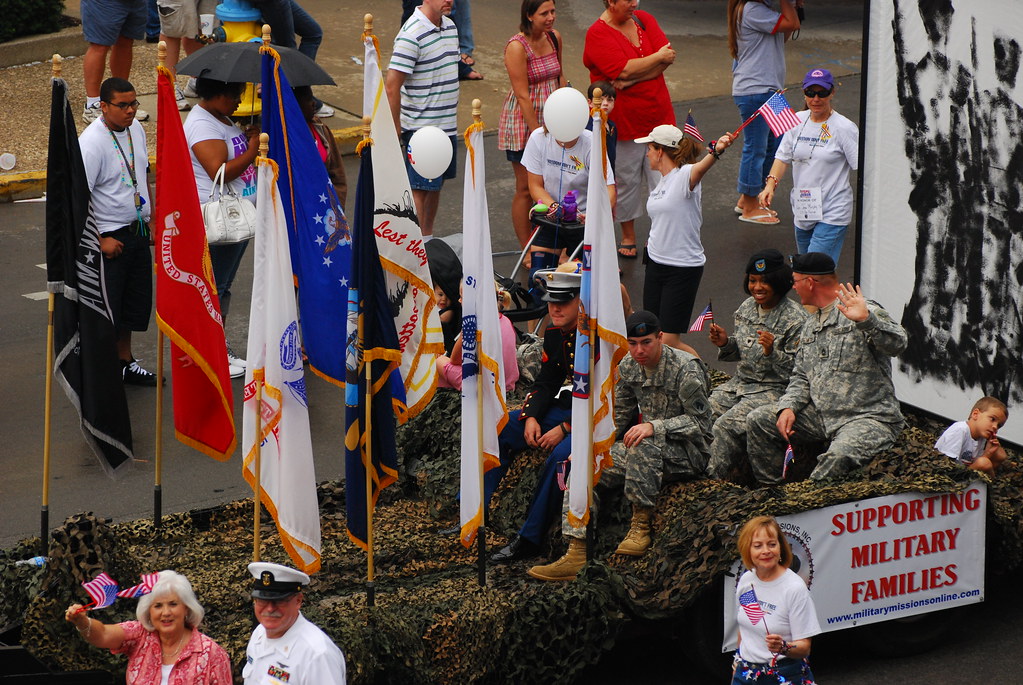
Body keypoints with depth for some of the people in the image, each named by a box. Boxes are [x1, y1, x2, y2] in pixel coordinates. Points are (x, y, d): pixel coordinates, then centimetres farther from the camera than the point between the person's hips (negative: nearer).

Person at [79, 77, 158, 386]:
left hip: (138, 231, 8)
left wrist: (152, 219, 17)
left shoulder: (136, 129, 5)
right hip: (109, 236, -8)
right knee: (106, 307, -3)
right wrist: (101, 240, -20)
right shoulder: (91, 141, -20)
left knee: (136, 303, 16)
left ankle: (125, 362, 32)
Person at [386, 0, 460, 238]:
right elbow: (391, 86, -20)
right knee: (419, 189, -4)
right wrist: (396, 129, -18)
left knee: (436, 183, 16)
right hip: (421, 127, -8)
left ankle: (428, 237, 27)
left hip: (447, 126, 8)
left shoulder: (449, 26, 9)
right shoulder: (412, 34, -19)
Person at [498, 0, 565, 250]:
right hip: (523, 121, -6)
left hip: (550, 118, 6)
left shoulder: (554, 38, 3)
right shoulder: (517, 47, -18)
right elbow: (522, 95, -19)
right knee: (526, 189, 1)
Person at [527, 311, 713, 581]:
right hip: (646, 452, 7)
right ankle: (577, 553, -17)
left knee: (643, 444, -38)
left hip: (688, 452, -7)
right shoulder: (628, 367, 4)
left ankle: (641, 524, -24)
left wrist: (654, 426, -29)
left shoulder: (686, 369, -16)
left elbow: (700, 422, -17)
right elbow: (620, 417, 15)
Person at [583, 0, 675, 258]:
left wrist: (630, 79, -19)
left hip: (658, 115, 4)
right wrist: (658, 58, -12)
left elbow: (668, 57, -8)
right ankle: (628, 237, 24)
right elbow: (624, 69, -25)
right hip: (624, 119, -4)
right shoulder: (598, 34, -13)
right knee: (627, 179, 9)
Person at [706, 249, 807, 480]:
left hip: (774, 389, -7)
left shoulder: (796, 319, -14)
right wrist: (725, 344, -1)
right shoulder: (747, 308, 8)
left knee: (726, 425, -25)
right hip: (740, 382, 7)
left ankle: (713, 480, -13)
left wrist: (773, 352, -29)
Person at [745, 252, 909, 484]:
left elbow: (897, 344, -26)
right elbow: (801, 376, 21)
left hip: (868, 417, -9)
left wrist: (866, 319, -43)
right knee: (758, 420, 4)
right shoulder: (810, 325, 18)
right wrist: (789, 406, 1)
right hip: (820, 413, 9)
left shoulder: (867, 313, -9)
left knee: (840, 455, -38)